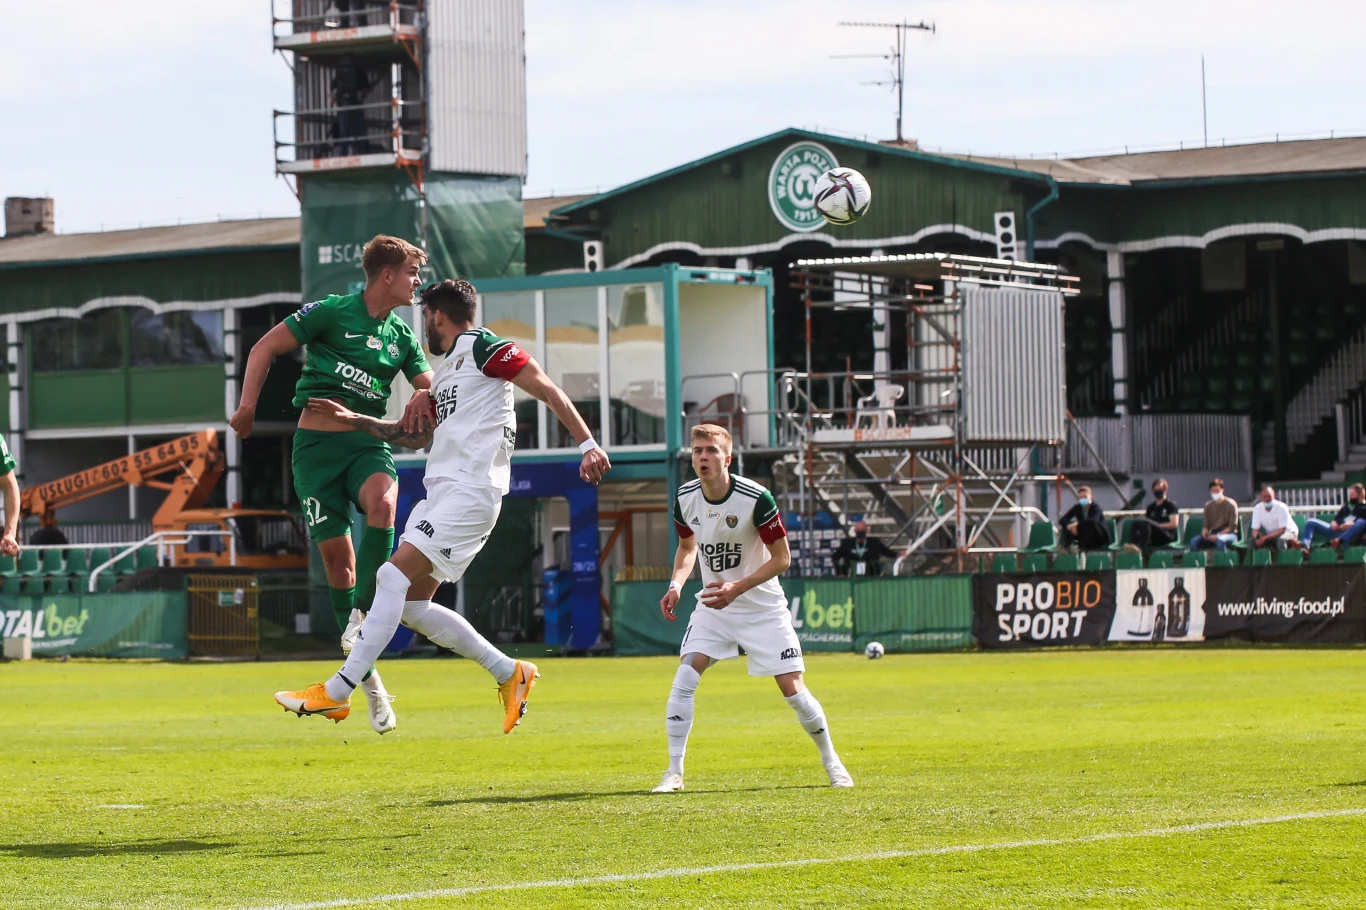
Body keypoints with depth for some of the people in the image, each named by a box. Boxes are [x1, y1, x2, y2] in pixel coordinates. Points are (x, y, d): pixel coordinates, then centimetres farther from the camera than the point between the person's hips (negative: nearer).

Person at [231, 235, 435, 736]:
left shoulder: (401, 337, 12)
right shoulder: (331, 313, -2)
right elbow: (266, 347, 3)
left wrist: (425, 398, -7)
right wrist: (248, 404, -7)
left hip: (368, 444, 3)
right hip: (317, 444, -3)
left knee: (382, 504, -33)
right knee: (336, 554, -6)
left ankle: (360, 614, -20)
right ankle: (368, 678, 4)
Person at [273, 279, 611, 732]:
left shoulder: (481, 347, -3)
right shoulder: (447, 371, 24)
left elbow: (547, 389, -8)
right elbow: (415, 434, 34)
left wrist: (587, 444, -17)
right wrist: (352, 419, 29)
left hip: (469, 492, -10)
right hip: (442, 491, 10)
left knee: (394, 577, -16)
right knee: (412, 603, 6)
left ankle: (336, 693, -18)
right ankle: (510, 673, 14)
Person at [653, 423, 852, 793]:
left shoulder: (755, 499, -21)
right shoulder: (686, 499, -6)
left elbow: (781, 559, -15)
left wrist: (737, 588, -25)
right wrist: (676, 585, -5)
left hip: (762, 606, -3)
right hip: (713, 606, 4)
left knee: (792, 689, -4)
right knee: (685, 676, -15)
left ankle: (831, 760, 20)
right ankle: (674, 772, -8)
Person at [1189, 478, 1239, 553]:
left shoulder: (1231, 504, -5)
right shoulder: (1208, 506, 9)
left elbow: (1232, 527, -9)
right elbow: (1206, 525, 12)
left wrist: (1218, 535, -20)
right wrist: (1204, 532, -13)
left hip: (1229, 534, -5)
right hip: (1213, 534, 5)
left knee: (1219, 540, -41)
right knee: (1194, 541, -23)